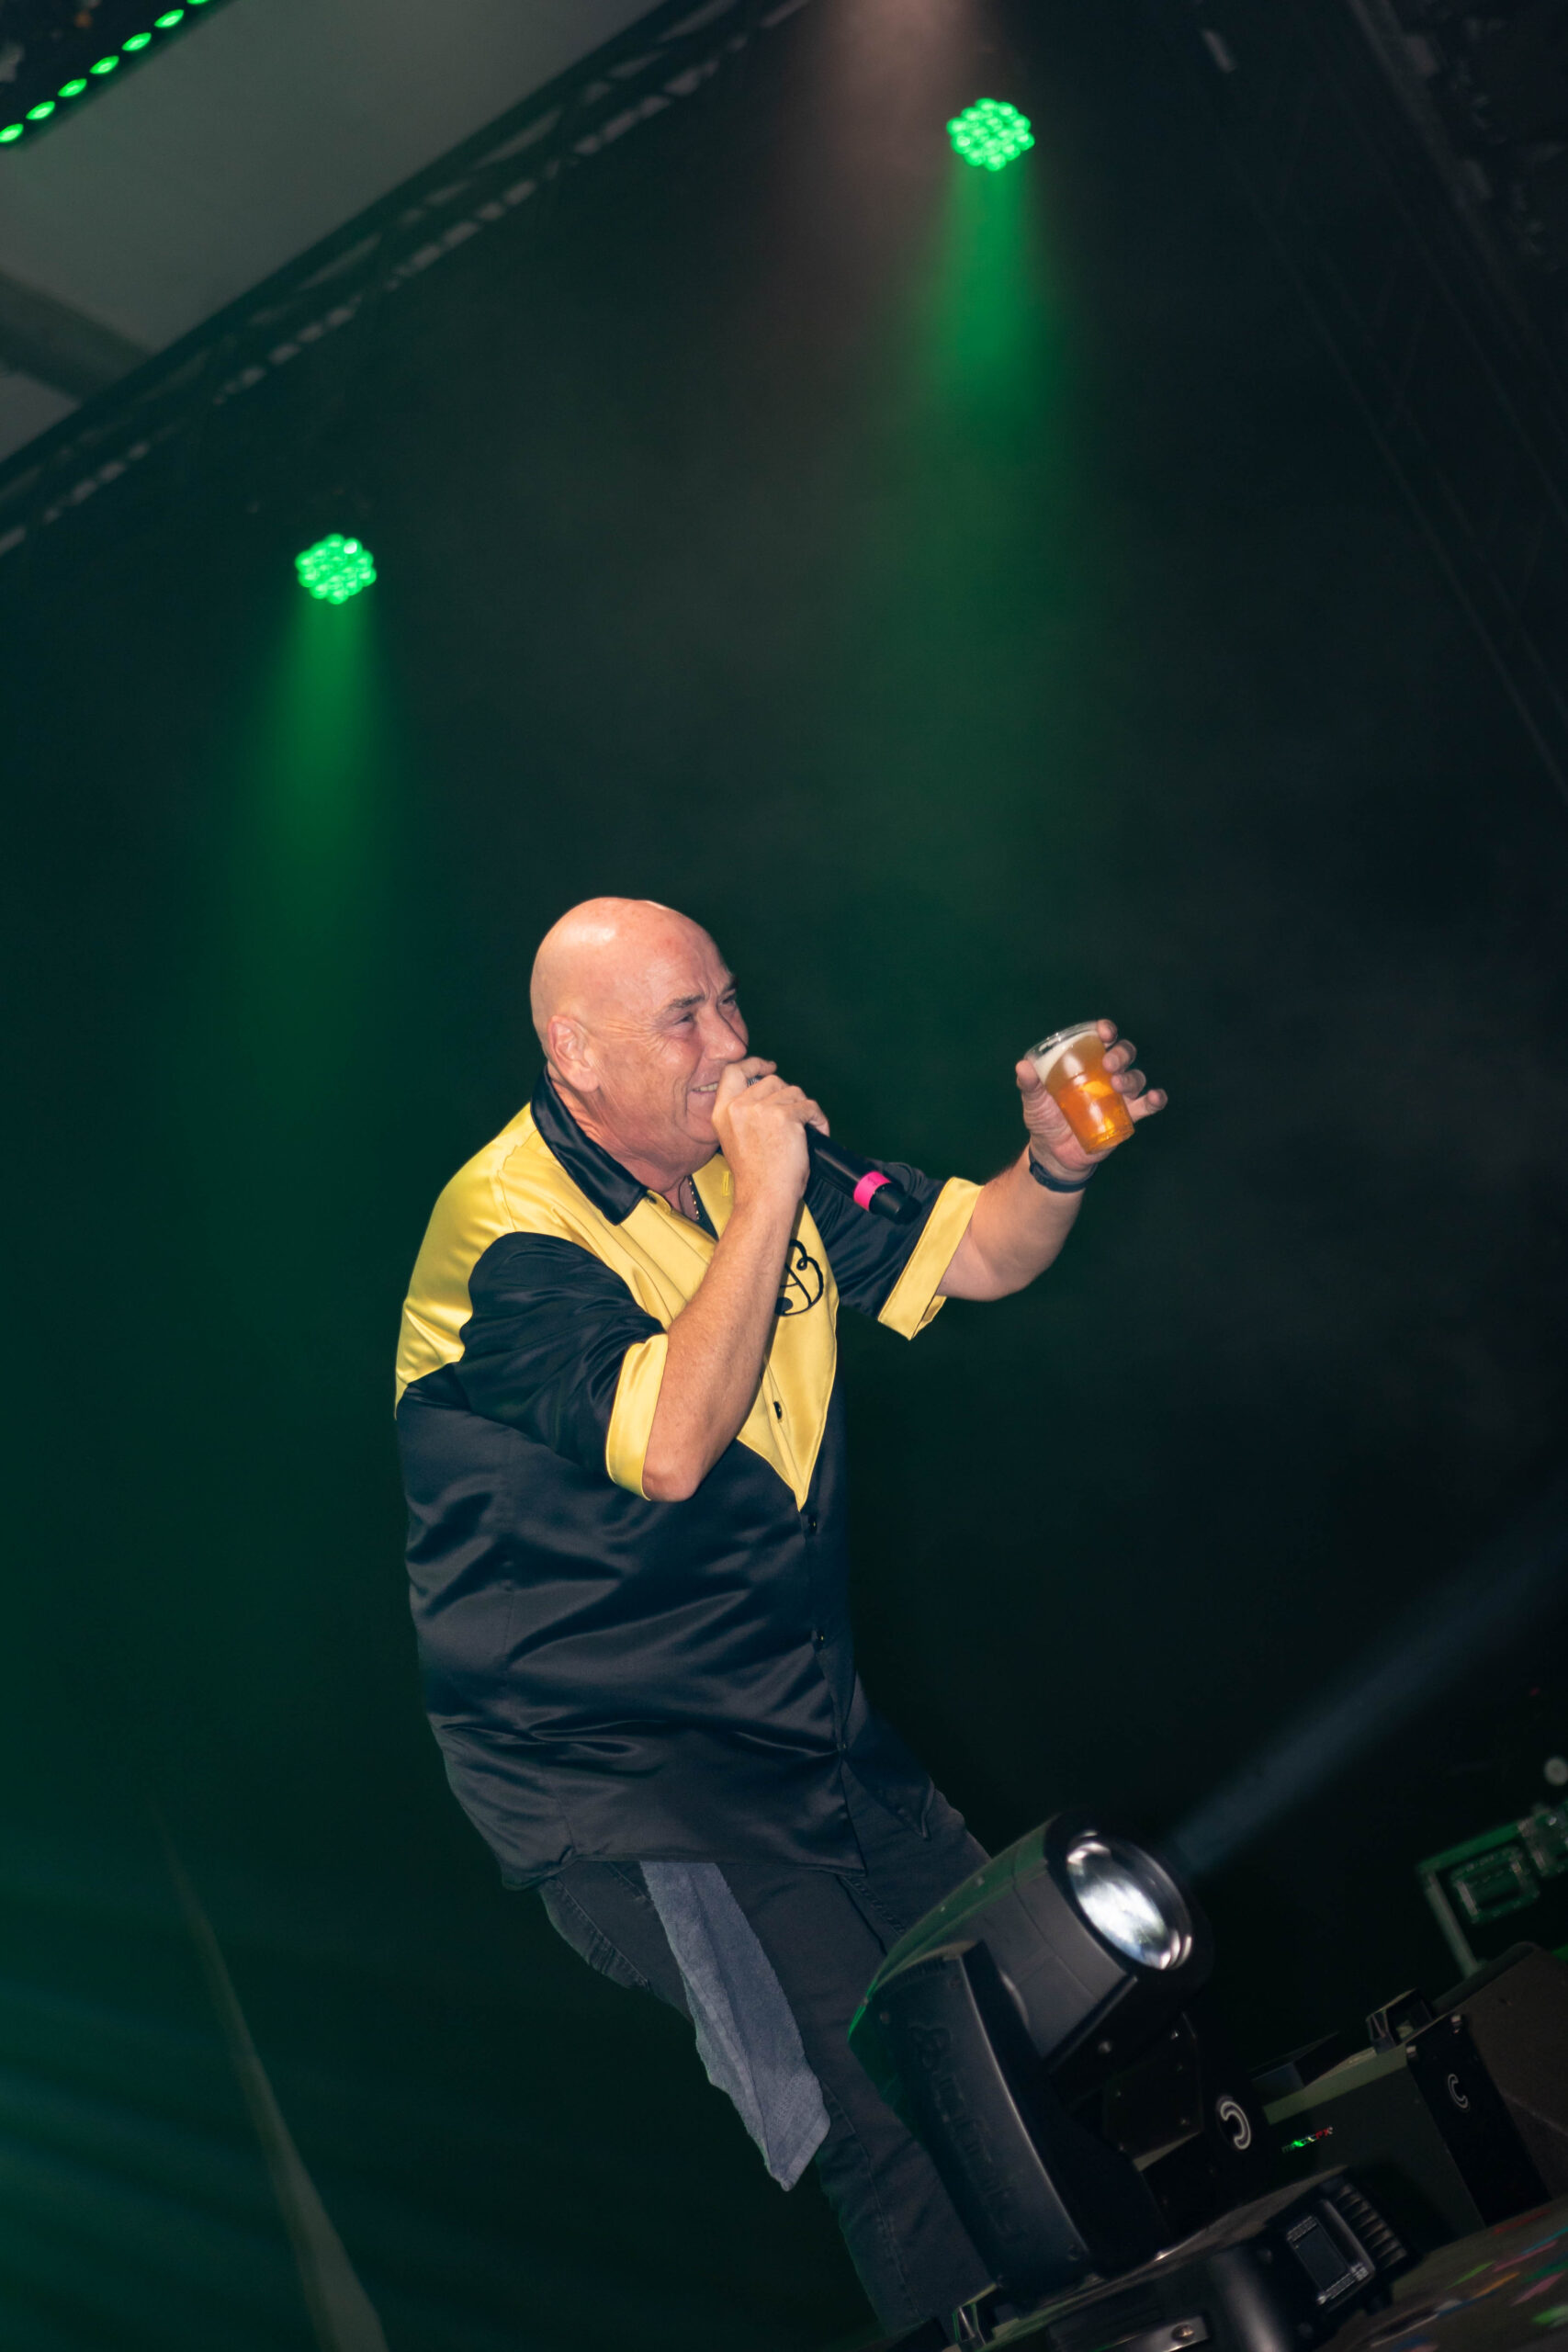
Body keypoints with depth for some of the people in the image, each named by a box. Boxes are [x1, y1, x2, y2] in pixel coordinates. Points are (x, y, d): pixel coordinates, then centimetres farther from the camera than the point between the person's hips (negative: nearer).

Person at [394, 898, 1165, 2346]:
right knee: (901, 2124, -18)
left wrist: (1057, 1162, -11)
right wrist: (765, 1196, -26)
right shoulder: (504, 1236, -17)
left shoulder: (742, 1163, 7)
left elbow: (978, 1257, 10)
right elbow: (672, 1444, -30)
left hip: (814, 1727, 8)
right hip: (620, 1776, -8)